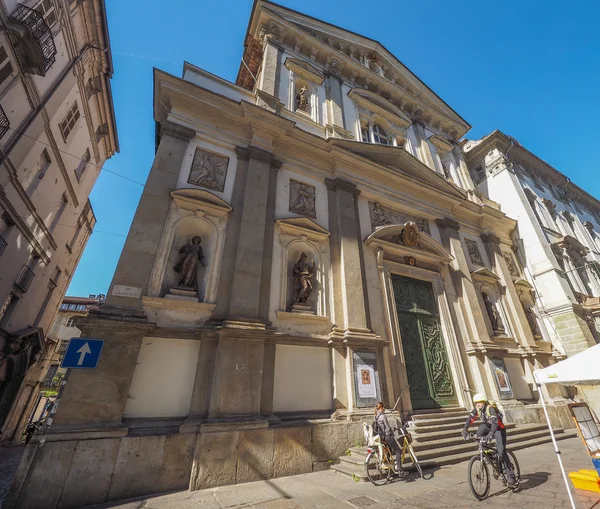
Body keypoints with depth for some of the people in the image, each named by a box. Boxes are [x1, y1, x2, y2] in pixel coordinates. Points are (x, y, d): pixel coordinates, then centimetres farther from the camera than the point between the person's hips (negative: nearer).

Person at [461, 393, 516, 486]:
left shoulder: (490, 408, -30)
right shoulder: (476, 409, -14)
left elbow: (495, 422, -41)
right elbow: (469, 419, -18)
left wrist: (491, 434, -54)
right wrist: (465, 430, -32)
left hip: (499, 429, -5)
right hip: (489, 427, 5)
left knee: (501, 452, -14)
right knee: (480, 430, -22)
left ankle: (511, 474, 4)